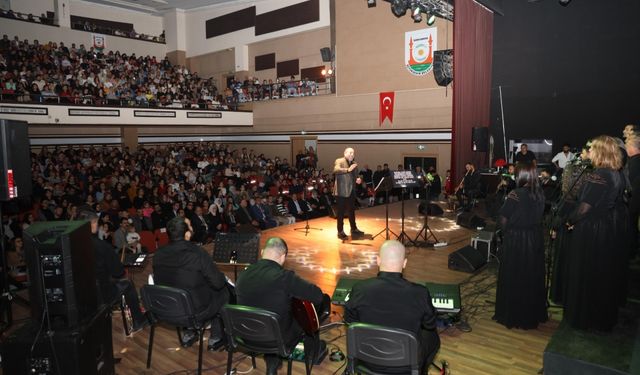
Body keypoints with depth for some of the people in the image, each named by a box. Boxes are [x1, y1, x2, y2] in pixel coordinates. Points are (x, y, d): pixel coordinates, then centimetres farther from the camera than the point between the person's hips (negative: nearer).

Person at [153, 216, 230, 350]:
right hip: (197, 311, -5)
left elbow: (160, 280, 8)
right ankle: (216, 338, 27)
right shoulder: (198, 253, -26)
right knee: (224, 290, 20)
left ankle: (187, 334, 37)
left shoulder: (158, 255, -10)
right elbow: (218, 283, -18)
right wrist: (222, 277, 6)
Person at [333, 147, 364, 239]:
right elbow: (336, 170, -26)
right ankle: (340, 231, 6)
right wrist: (348, 169, -36)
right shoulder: (339, 161, -5)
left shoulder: (354, 164, 17)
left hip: (351, 191, 7)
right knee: (341, 212, -2)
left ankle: (354, 229, 26)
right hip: (341, 191, -7)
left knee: (351, 211, 15)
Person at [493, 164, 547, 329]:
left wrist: (506, 231, 1)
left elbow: (503, 219, -15)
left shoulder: (515, 195, -19)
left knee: (514, 278, 8)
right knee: (533, 277, 17)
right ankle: (534, 314, 31)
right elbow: (540, 215, 6)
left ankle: (512, 315, 17)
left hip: (515, 240, -5)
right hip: (535, 239, 5)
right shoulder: (540, 194, -3)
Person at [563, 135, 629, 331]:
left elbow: (585, 206, -23)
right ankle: (607, 315, 37)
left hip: (593, 231, -8)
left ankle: (585, 317, 19)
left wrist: (571, 221, -7)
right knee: (609, 272, 20)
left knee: (588, 274, 6)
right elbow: (614, 201, 10)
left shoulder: (598, 176, -23)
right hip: (615, 229, 8)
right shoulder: (618, 175, 2)